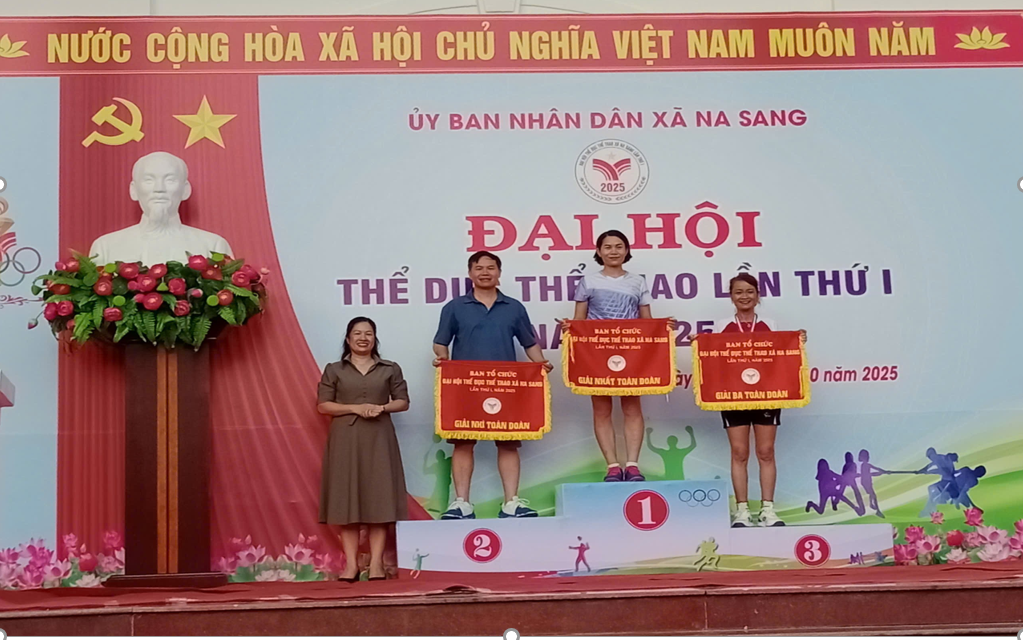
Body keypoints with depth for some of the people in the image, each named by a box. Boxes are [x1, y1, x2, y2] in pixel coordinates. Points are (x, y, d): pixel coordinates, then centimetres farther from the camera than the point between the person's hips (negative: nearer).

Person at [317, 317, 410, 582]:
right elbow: (323, 405, 2)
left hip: (379, 439, 1)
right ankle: (351, 563, -2)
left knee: (379, 497, -4)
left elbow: (403, 401, 9)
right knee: (346, 497, -4)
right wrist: (355, 408, -11)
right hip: (345, 439, 0)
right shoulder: (334, 370, 8)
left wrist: (382, 407, -11)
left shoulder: (390, 369, 10)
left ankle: (376, 562, -1)